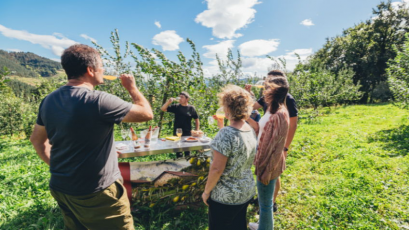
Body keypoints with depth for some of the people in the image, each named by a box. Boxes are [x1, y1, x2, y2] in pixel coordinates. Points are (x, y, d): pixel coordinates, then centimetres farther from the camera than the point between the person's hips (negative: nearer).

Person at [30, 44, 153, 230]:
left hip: (60, 188, 8)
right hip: (96, 193, -7)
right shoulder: (99, 101, -24)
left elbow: (37, 140, 13)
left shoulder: (49, 101, 0)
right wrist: (132, 87, -2)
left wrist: (56, 166, 18)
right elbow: (147, 114, -15)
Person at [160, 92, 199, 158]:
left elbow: (196, 119, 6)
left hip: (187, 133, -1)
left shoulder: (191, 108, -1)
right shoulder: (176, 107, 1)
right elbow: (163, 109, 0)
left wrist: (197, 131, 1)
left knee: (187, 152, 11)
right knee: (178, 152, 11)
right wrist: (169, 101, -14)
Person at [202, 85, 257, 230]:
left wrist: (206, 191, -10)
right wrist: (221, 127, 10)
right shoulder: (251, 131, -2)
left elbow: (217, 169, -25)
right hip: (247, 192, 7)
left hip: (225, 196, -7)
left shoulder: (226, 133, -27)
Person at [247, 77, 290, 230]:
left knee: (265, 203, 11)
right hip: (264, 160, 10)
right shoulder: (271, 109, 5)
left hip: (269, 164, -10)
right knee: (264, 200, 28)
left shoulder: (280, 114, -24)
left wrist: (268, 170, -19)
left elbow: (278, 146, -23)